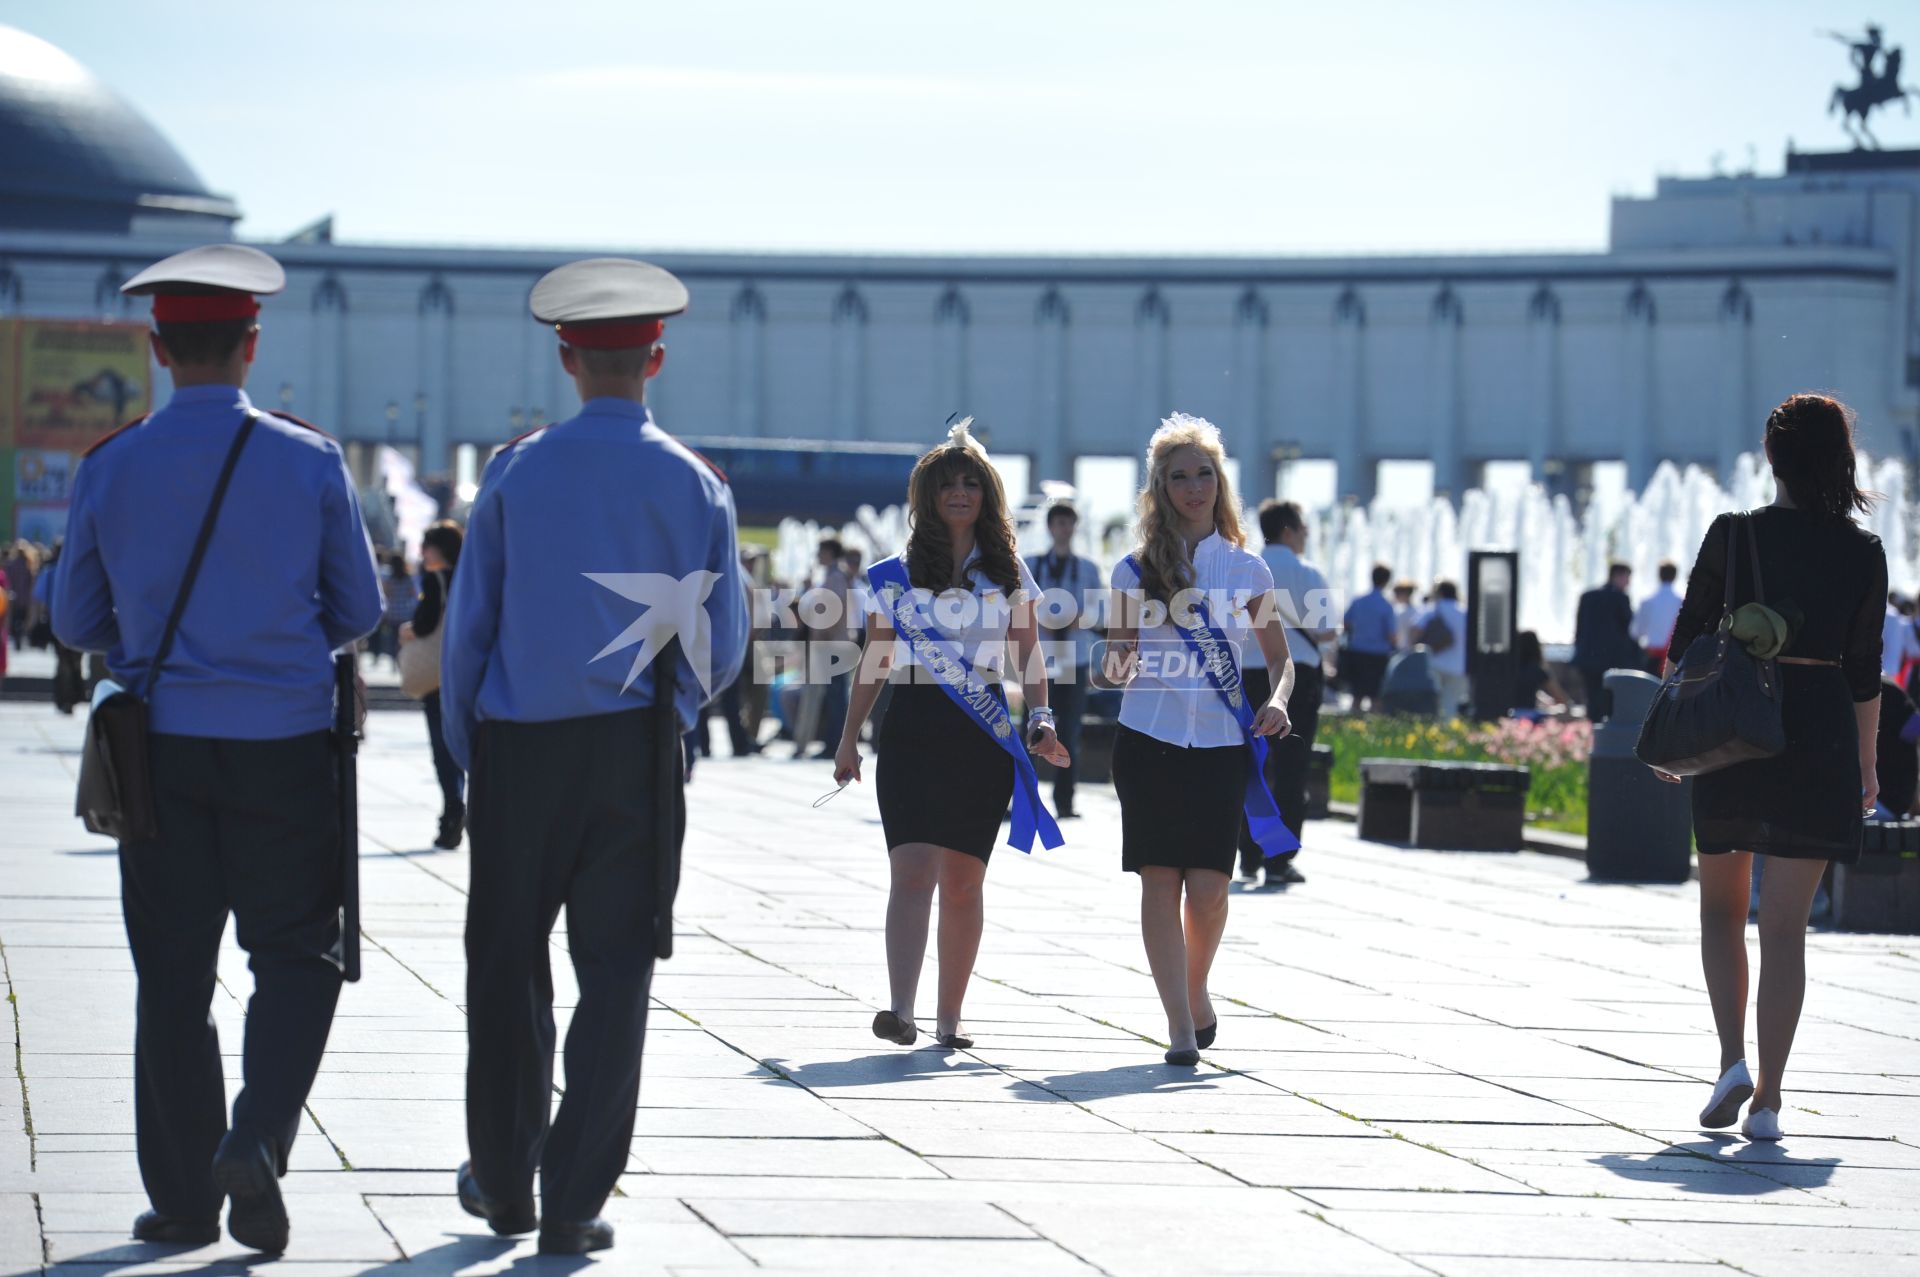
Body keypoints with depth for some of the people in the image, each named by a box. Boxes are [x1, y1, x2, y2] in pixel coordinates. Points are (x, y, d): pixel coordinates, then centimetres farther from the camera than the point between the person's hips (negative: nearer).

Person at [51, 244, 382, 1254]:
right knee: (295, 954, 8)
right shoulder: (310, 461, -5)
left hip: (162, 744, 1)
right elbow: (356, 611, 3)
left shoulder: (110, 468, -2)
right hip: (287, 744, -1)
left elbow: (78, 623, 7)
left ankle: (183, 1197, 10)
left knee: (173, 973, 8)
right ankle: (257, 1138, -14)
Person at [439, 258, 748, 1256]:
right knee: (614, 974, 4)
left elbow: (466, 629, 1)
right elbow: (721, 652, 3)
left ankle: (504, 1184, 21)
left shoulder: (514, 473, -2)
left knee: (508, 966, 12)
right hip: (637, 759, 0)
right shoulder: (695, 487, -1)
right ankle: (573, 1204, 1)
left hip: (517, 751, 0)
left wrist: (468, 755, 12)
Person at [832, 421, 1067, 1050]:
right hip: (912, 733, -1)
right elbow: (875, 661, 11)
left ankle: (949, 1016, 14)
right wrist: (849, 738, 8)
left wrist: (1041, 719, -6)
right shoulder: (897, 574, 8)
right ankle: (900, 1011, -25)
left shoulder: (1008, 574, 10)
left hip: (985, 738, 1)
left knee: (964, 882, 5)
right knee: (912, 871, -15)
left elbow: (1027, 656, 9)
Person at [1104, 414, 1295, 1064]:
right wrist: (1118, 664, -15)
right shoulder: (1136, 569, 7)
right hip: (1149, 737, 0)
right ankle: (1181, 1024, -2)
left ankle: (1196, 989, 22)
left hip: (1221, 743, 0)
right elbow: (1117, 663, 9)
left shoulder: (1246, 569, 8)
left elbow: (1280, 656, 13)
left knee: (1208, 885, -6)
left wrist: (1276, 700, -8)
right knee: (1160, 881, -6)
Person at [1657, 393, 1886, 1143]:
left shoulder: (1734, 535, -4)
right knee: (1786, 925, 2)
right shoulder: (1864, 554, 0)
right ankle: (1768, 1098, -2)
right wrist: (1867, 760, 13)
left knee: (1721, 903, 17)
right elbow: (1864, 668, 3)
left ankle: (1733, 1059, -1)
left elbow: (1688, 638, 0)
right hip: (1821, 733, 0)